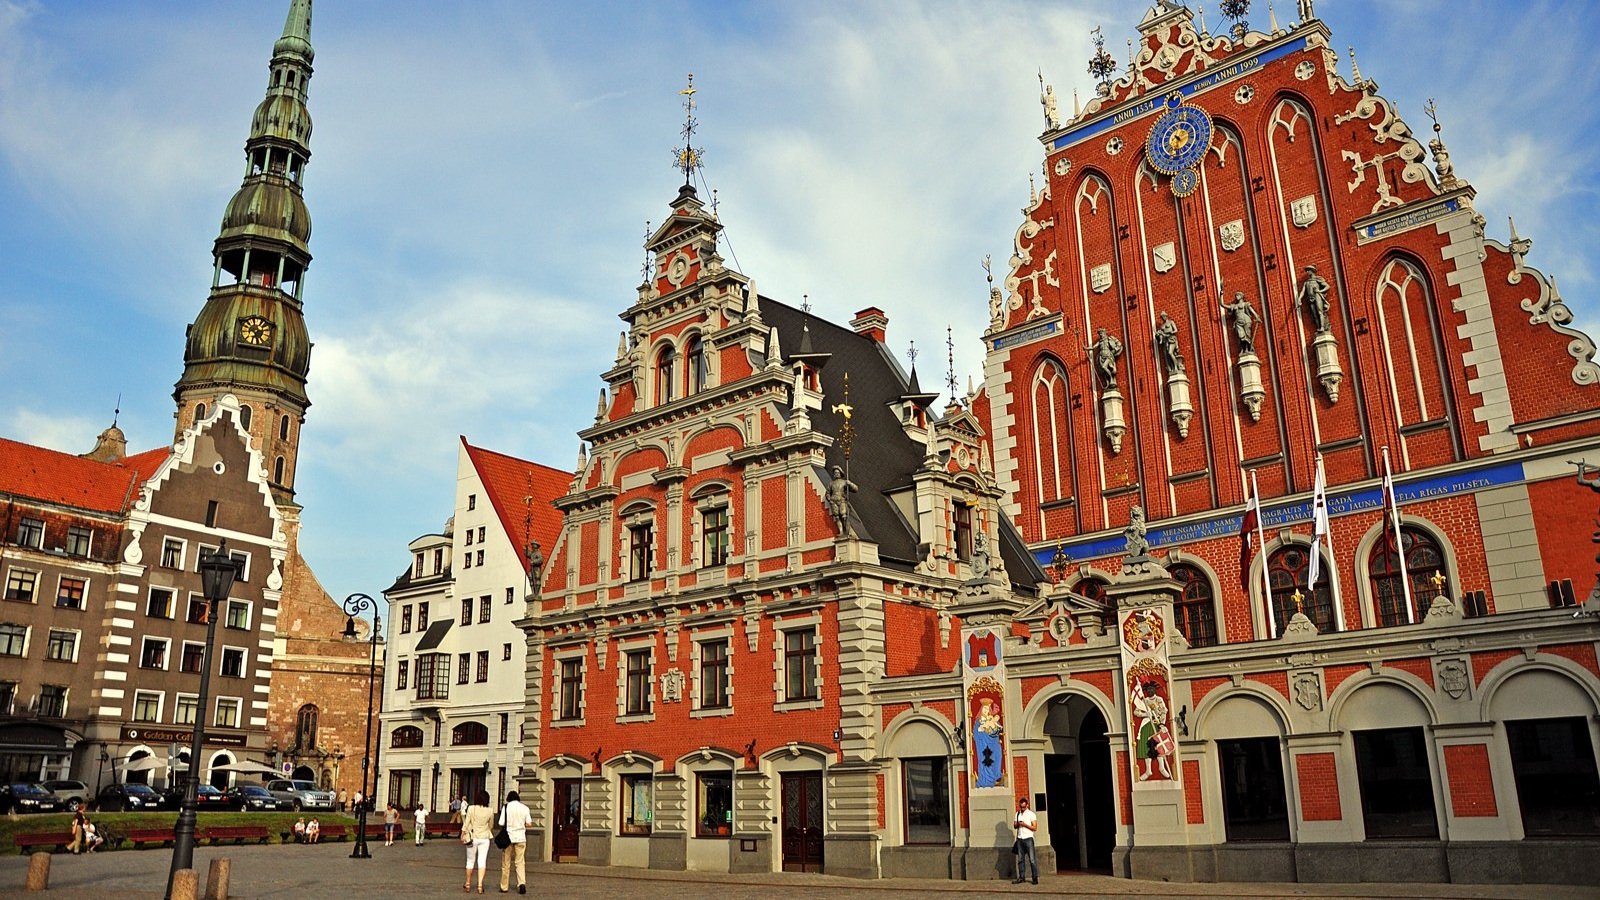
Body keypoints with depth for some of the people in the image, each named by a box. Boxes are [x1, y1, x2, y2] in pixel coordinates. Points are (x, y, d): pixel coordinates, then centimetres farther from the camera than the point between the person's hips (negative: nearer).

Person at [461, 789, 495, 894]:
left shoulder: (471, 808, -9)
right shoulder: (490, 811, -4)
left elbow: (466, 823, -8)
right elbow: (491, 826, 7)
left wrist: (462, 835, 2)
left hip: (473, 837, 0)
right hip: (485, 838, 0)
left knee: (470, 861, 13)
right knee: (482, 861, 1)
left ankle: (468, 884, 22)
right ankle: (480, 885, -7)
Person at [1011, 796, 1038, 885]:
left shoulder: (1031, 814, -1)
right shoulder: (1017, 814, 14)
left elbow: (1035, 828, -5)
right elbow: (1014, 826, 17)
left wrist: (1025, 824, -16)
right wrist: (1017, 824, -6)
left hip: (1028, 838, -5)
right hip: (1020, 839, 5)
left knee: (1032, 859, -7)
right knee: (1020, 859, 5)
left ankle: (1035, 877, -5)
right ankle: (1021, 877, 9)